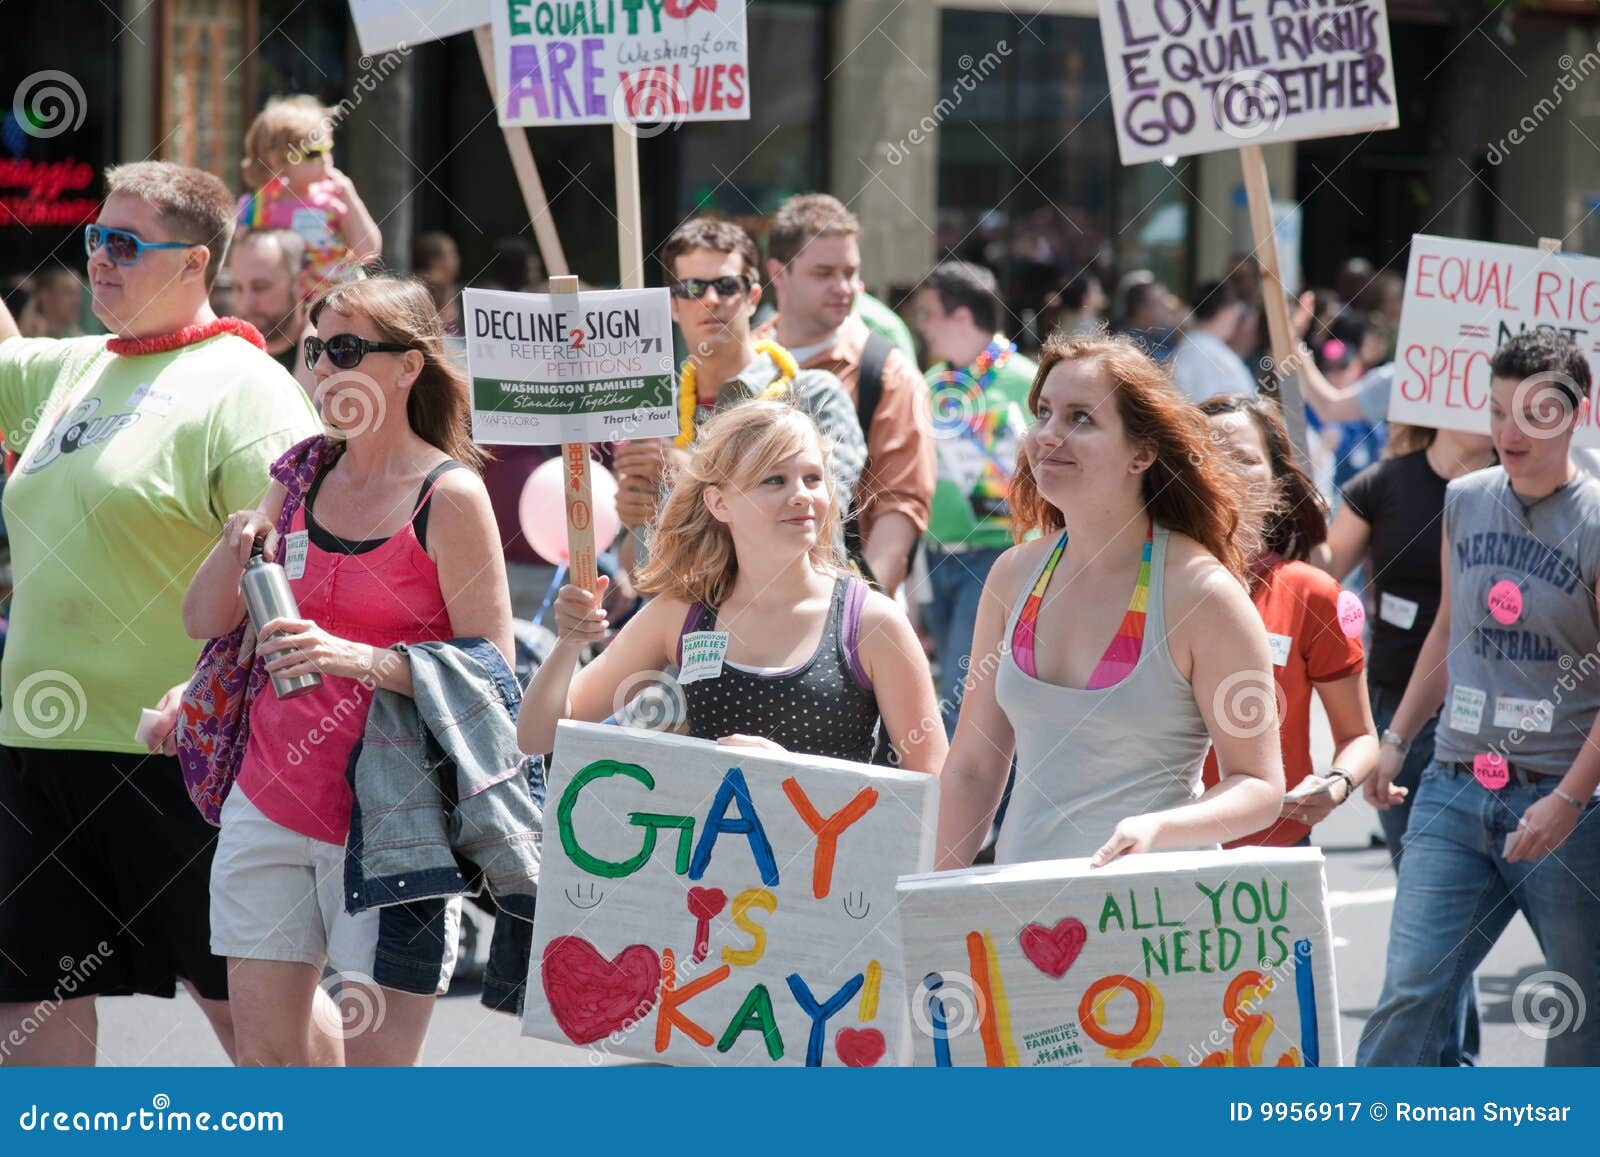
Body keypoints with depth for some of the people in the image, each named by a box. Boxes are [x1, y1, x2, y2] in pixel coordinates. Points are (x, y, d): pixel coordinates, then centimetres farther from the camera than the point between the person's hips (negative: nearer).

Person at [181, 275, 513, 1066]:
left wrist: (361, 659, -23)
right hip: (271, 796, 6)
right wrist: (238, 545, -8)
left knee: (377, 1054, -6)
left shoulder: (449, 498, -8)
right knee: (264, 1045, 4)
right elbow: (204, 621, 12)